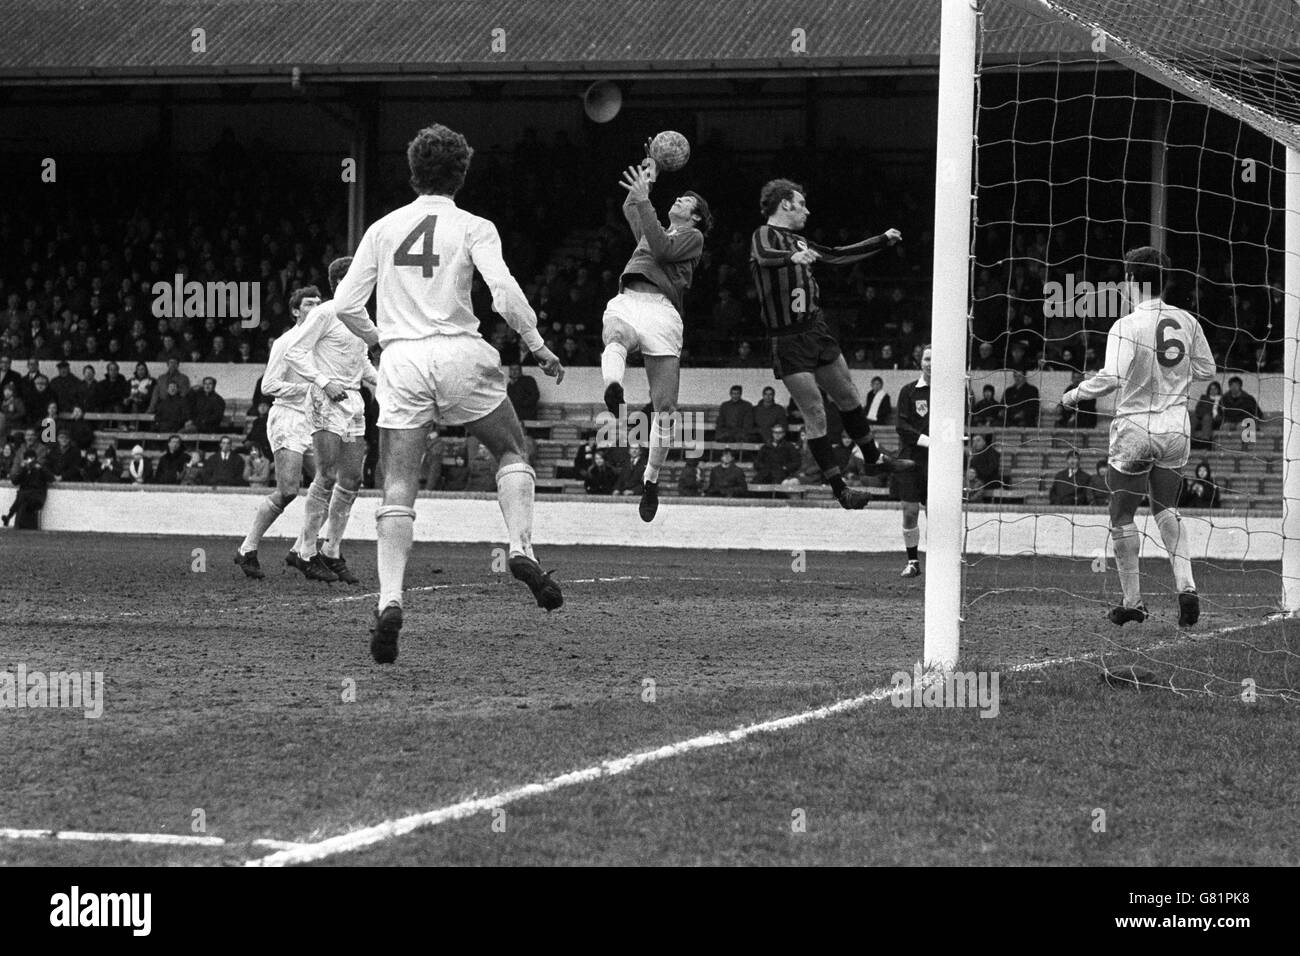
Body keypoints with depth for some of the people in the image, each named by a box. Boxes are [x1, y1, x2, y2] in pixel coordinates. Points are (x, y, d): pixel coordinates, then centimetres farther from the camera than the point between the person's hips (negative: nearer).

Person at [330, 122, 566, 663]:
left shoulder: (383, 229, 11)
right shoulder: (473, 228, 3)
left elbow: (344, 305, 9)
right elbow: (505, 293, -10)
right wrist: (539, 348, 3)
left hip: (401, 360, 1)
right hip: (459, 355, -1)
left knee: (398, 493, 0)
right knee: (511, 453, 20)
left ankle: (389, 600, -16)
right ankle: (521, 549, -2)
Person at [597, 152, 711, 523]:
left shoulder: (692, 236, 17)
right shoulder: (651, 232, 33)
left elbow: (662, 250, -2)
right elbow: (629, 208, 49)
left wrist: (644, 198, -4)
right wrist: (650, 174, 45)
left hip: (660, 309, -4)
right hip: (625, 303, 4)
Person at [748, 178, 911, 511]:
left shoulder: (798, 241, 14)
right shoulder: (765, 235, -10)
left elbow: (837, 256, 27)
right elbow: (762, 257, -34)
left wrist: (883, 241, 31)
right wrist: (792, 257, -55)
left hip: (817, 330, 8)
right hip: (790, 342, -8)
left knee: (849, 398, 20)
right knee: (815, 416, -6)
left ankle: (873, 458, 39)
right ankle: (839, 489, -1)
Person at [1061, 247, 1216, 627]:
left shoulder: (1126, 327, -14)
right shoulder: (1186, 321, 2)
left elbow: (1113, 377, -25)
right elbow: (1206, 369, 11)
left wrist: (1076, 394, -9)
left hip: (1135, 427, -5)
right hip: (1176, 427, 5)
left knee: (1122, 516, 8)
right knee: (1165, 510, 18)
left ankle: (1132, 602, 10)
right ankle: (1186, 586, -2)